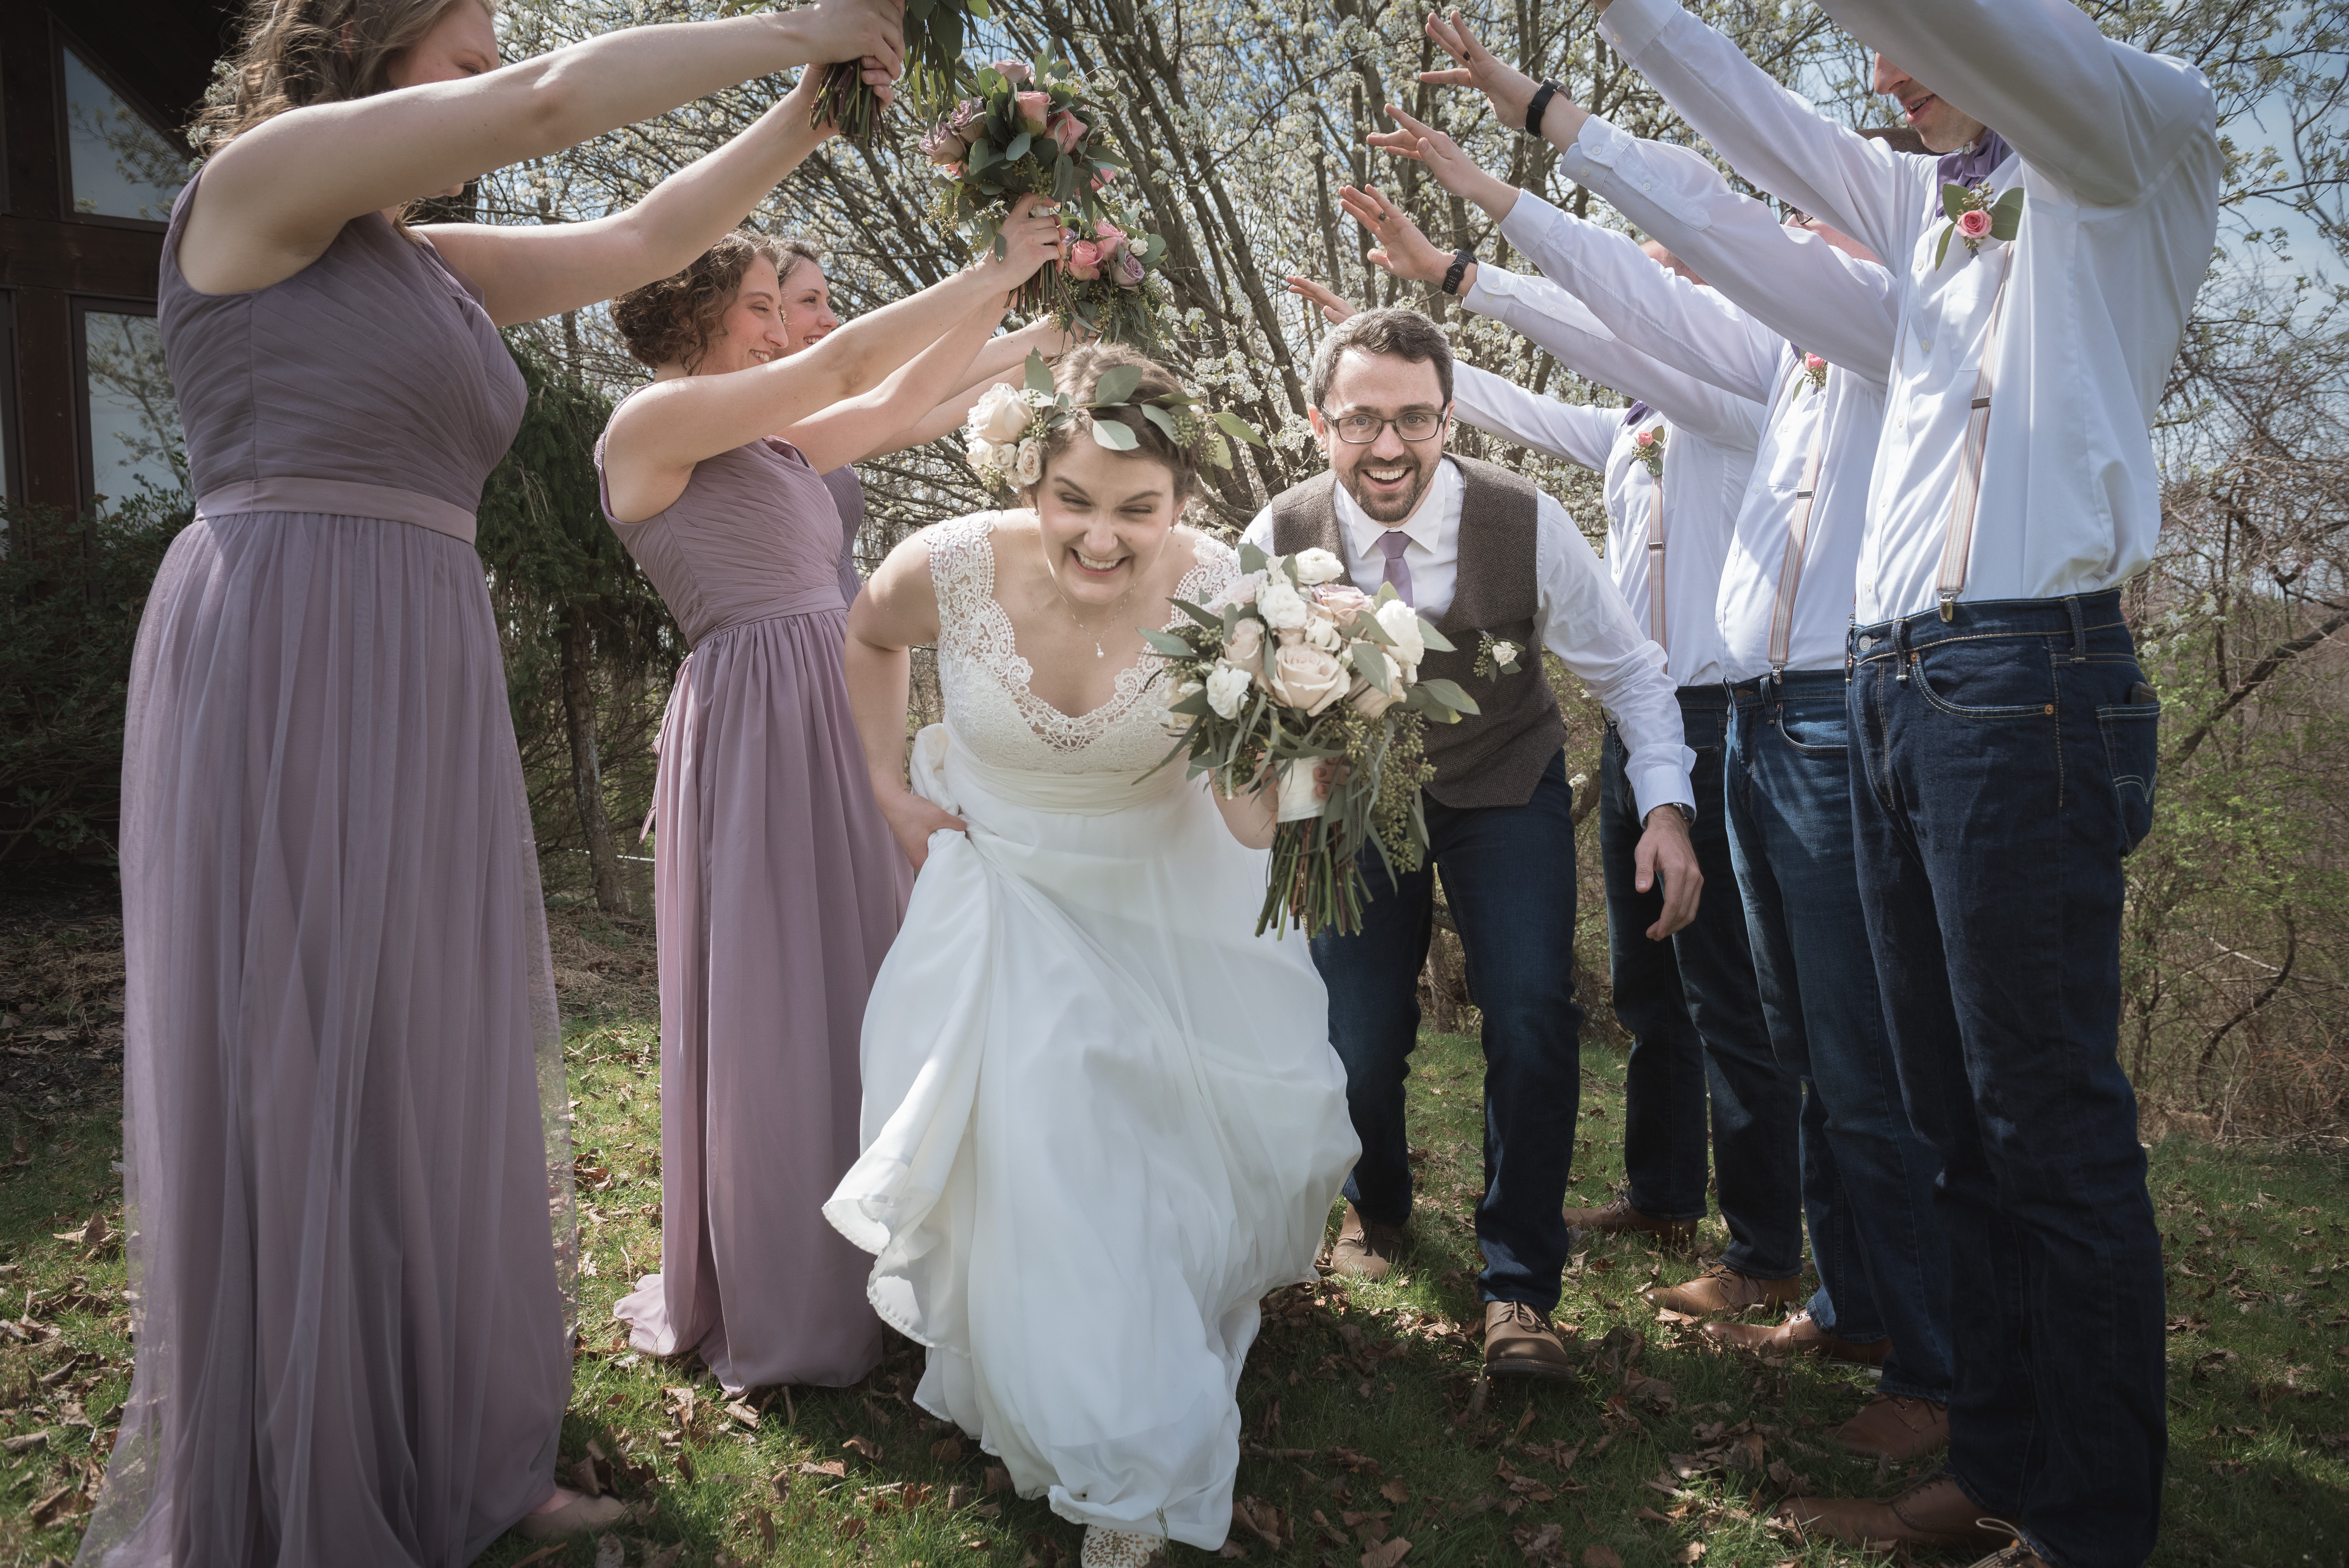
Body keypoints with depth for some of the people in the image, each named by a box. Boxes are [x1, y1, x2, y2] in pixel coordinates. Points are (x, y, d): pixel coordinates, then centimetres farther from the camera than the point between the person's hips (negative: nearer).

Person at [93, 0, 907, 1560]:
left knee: (435, 1081, 12)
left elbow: (646, 235, 20)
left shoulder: (439, 268, 18)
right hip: (283, 671, -8)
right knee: (297, 1087, -1)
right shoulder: (255, 178, -4)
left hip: (426, 689, 8)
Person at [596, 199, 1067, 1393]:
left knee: (848, 999, 13)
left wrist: (1004, 291, 9)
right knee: (767, 1013, 0)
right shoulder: (651, 425, -8)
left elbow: (904, 397, 18)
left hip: (837, 722, 9)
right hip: (751, 726, -8)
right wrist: (990, 271, -6)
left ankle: (841, 1271, 29)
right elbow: (843, 363, -12)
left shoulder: (778, 443, 16)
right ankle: (774, 1311, 16)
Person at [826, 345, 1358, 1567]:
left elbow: (1255, 824, -27)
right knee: (1042, 1159, -5)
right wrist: (892, 788, 1)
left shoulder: (1213, 596, -27)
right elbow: (869, 639, 2)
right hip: (1004, 888, 0)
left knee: (1257, 1107, 7)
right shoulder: (950, 568, -25)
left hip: (1161, 895, 1)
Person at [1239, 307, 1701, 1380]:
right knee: (1358, 1047, -4)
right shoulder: (1281, 539, -18)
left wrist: (1667, 805, -20)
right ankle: (1376, 1206, 33)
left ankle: (1519, 1285, 5)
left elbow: (1628, 671, -8)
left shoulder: (1526, 525, -20)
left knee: (1533, 1020, -16)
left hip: (1507, 790, 0)